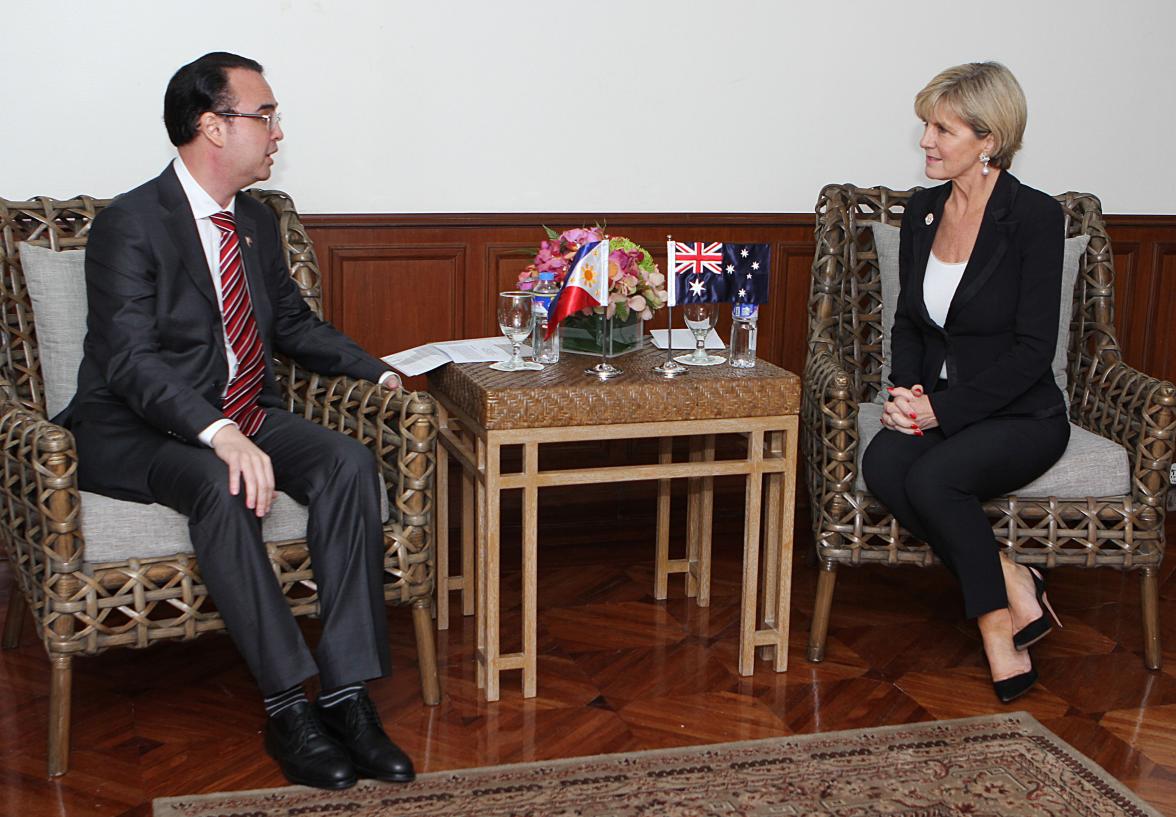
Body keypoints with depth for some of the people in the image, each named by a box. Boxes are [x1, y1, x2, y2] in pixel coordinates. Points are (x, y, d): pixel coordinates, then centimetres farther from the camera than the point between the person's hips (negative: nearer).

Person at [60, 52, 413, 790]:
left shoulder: (258, 222, 12)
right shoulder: (130, 225, -12)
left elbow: (294, 326, 25)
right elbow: (130, 361, -24)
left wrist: (380, 372, 11)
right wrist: (220, 436, -38)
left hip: (244, 418, 6)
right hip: (137, 433, -6)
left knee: (350, 461, -22)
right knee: (222, 484, -38)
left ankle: (348, 695, -25)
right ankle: (288, 708, -29)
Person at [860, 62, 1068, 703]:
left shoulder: (1034, 217, -11)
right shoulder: (921, 211, 7)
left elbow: (1032, 349, -14)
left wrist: (943, 409, -19)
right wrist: (906, 390, -4)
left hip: (1020, 416, -5)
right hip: (935, 408, 5)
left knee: (932, 478, -33)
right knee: (882, 465, -28)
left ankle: (996, 615, -9)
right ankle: (1012, 588, -13)